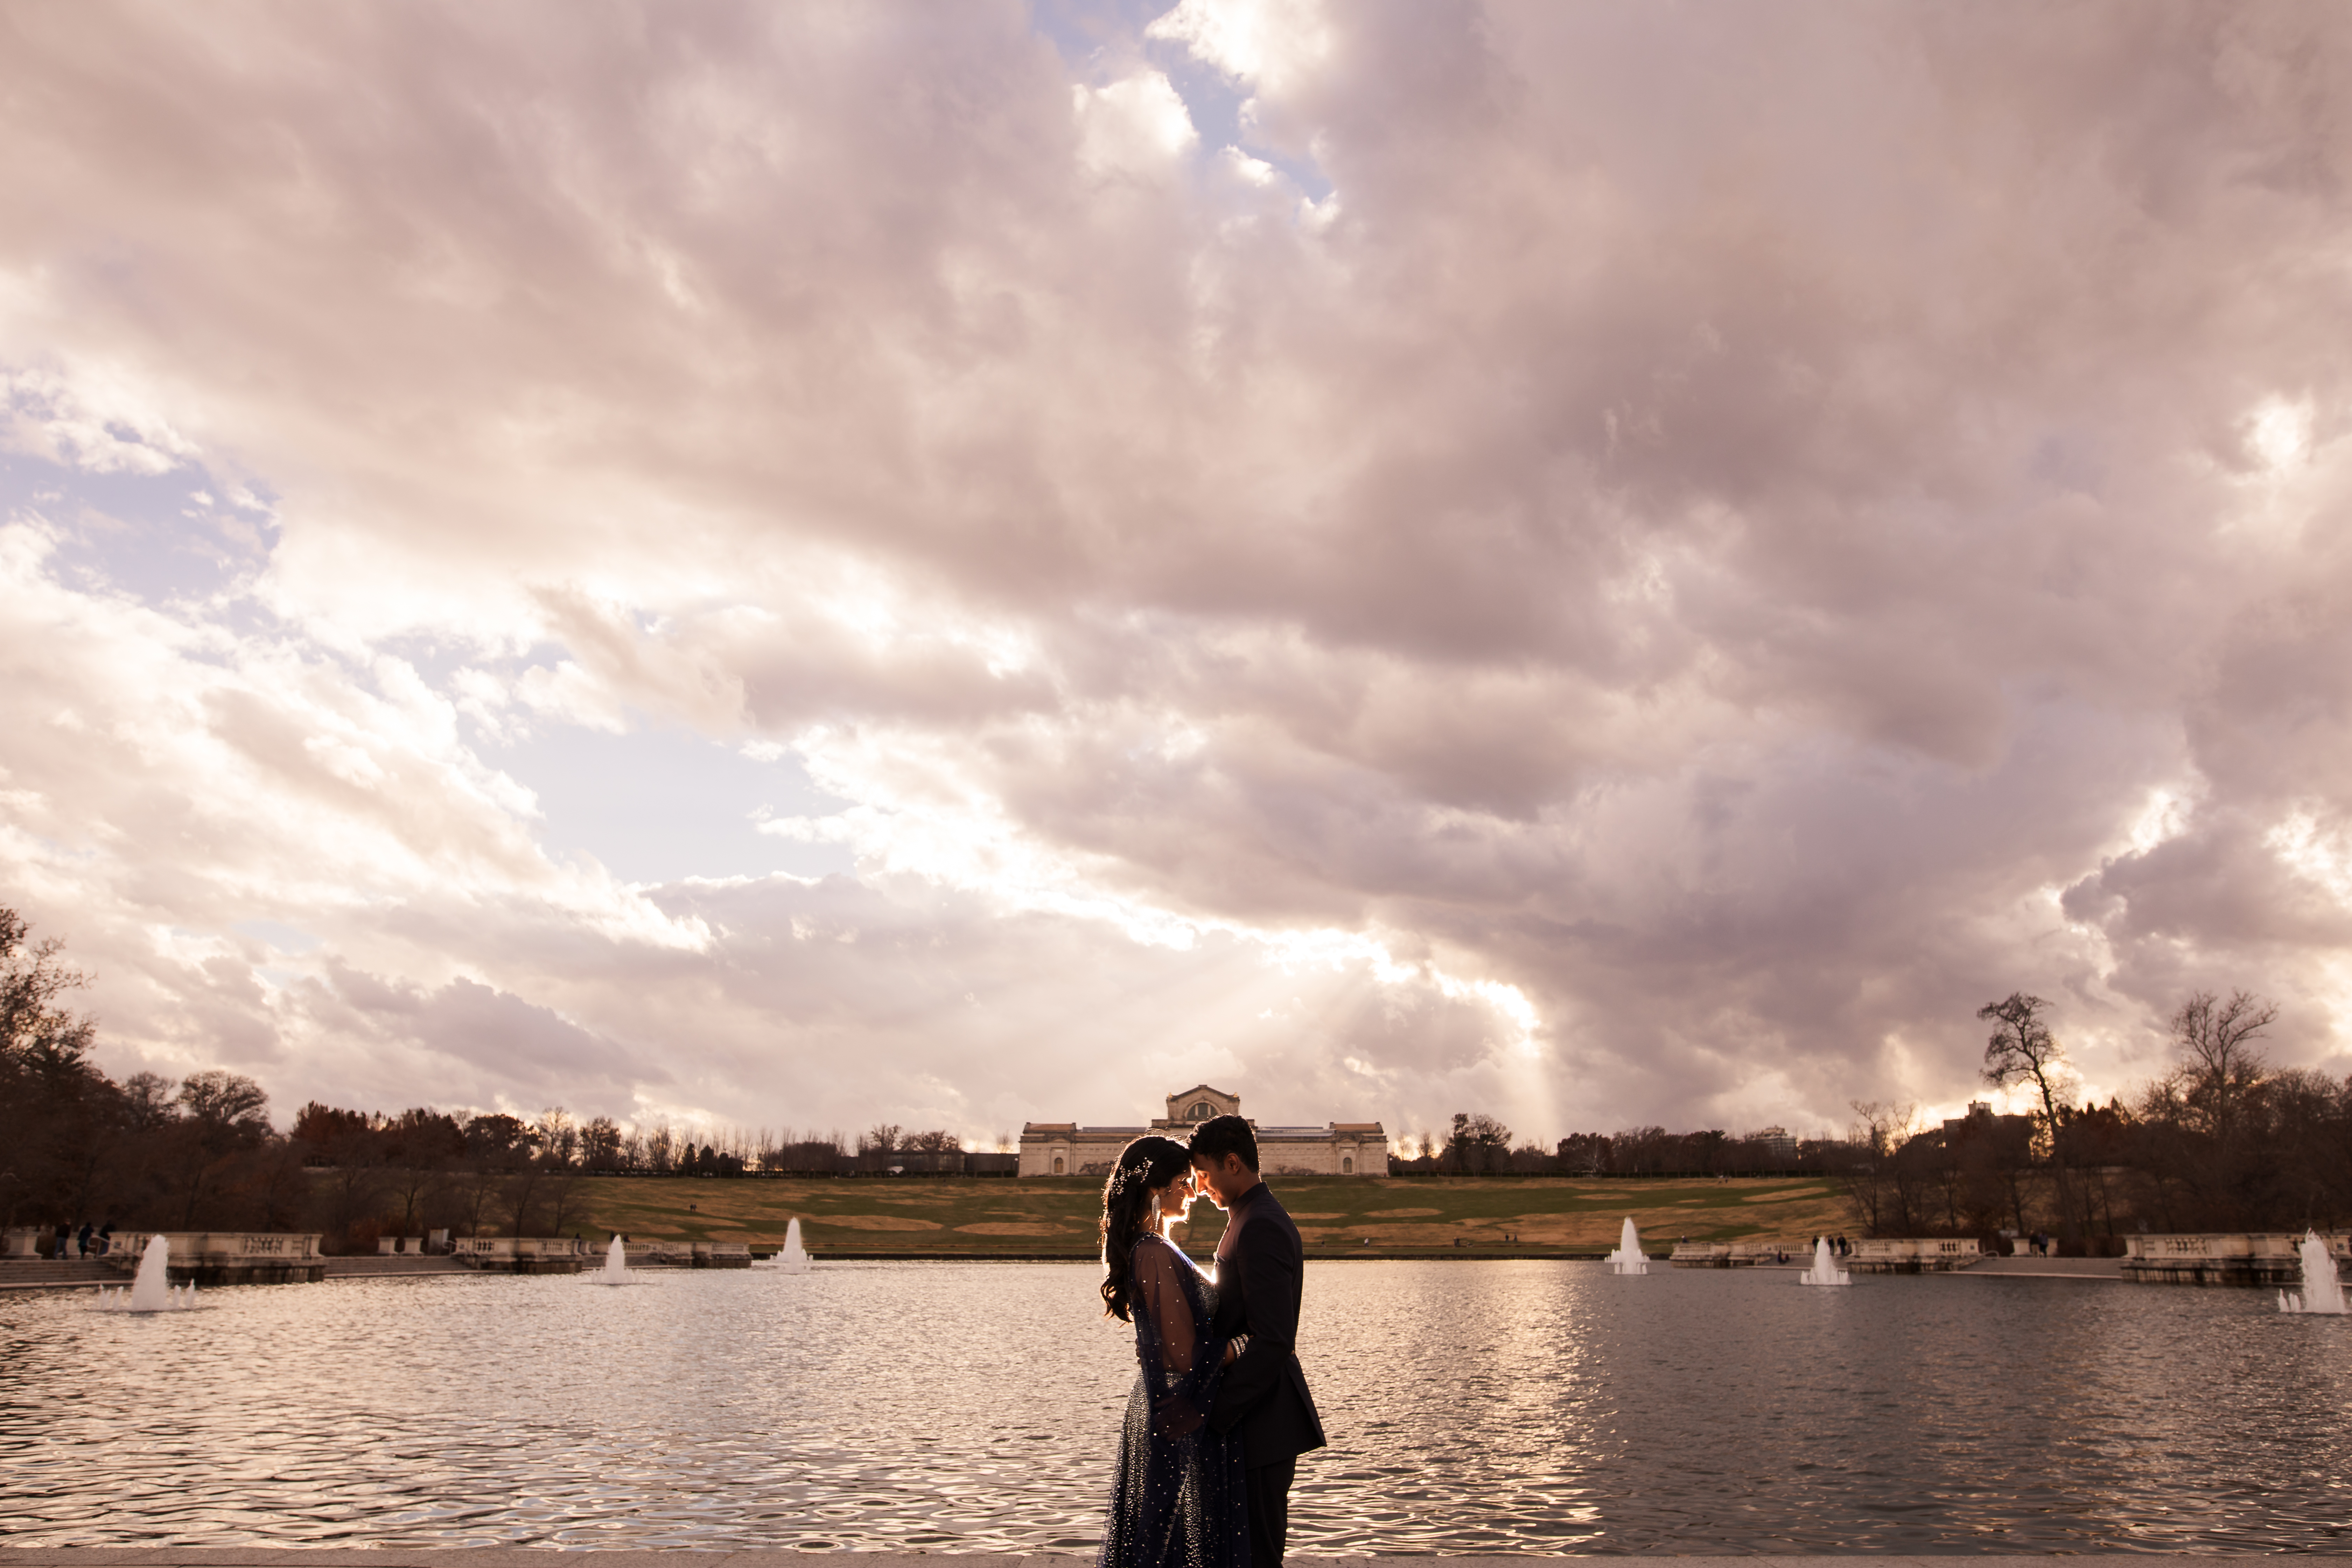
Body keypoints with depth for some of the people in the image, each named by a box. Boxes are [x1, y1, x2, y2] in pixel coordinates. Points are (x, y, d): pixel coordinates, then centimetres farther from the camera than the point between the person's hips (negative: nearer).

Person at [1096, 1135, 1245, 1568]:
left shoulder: (1139, 1250, 10)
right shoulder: (1157, 1256, -21)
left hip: (1153, 1410, 9)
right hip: (1186, 1420, -9)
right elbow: (1186, 1354, -21)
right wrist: (1233, 1352, -4)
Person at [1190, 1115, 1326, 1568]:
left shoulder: (1260, 1227, -19)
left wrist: (1216, 1415, -22)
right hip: (1261, 1415, 10)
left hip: (1263, 1419, -10)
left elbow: (1273, 1340, -25)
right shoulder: (1254, 1219, 14)